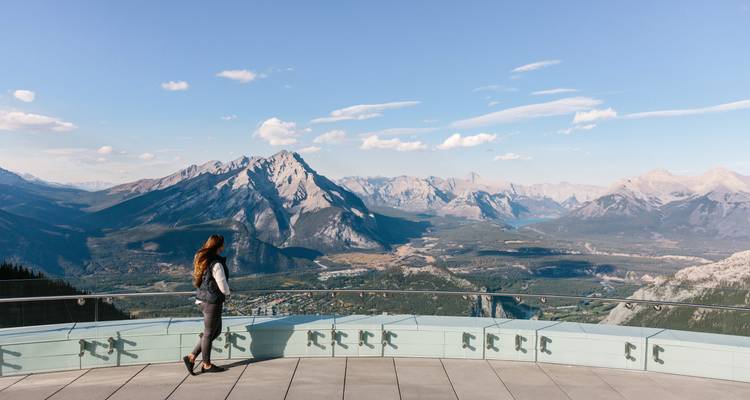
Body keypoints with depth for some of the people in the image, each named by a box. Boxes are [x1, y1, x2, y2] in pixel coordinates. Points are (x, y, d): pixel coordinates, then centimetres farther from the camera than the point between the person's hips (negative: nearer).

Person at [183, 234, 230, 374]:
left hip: (202, 298, 9)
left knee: (216, 331, 20)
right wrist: (227, 294, 5)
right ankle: (207, 365, 22)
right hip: (212, 301, -9)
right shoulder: (216, 264, -22)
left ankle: (191, 356, 20)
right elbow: (223, 285, -19)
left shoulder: (202, 259, 6)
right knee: (209, 333, 7)